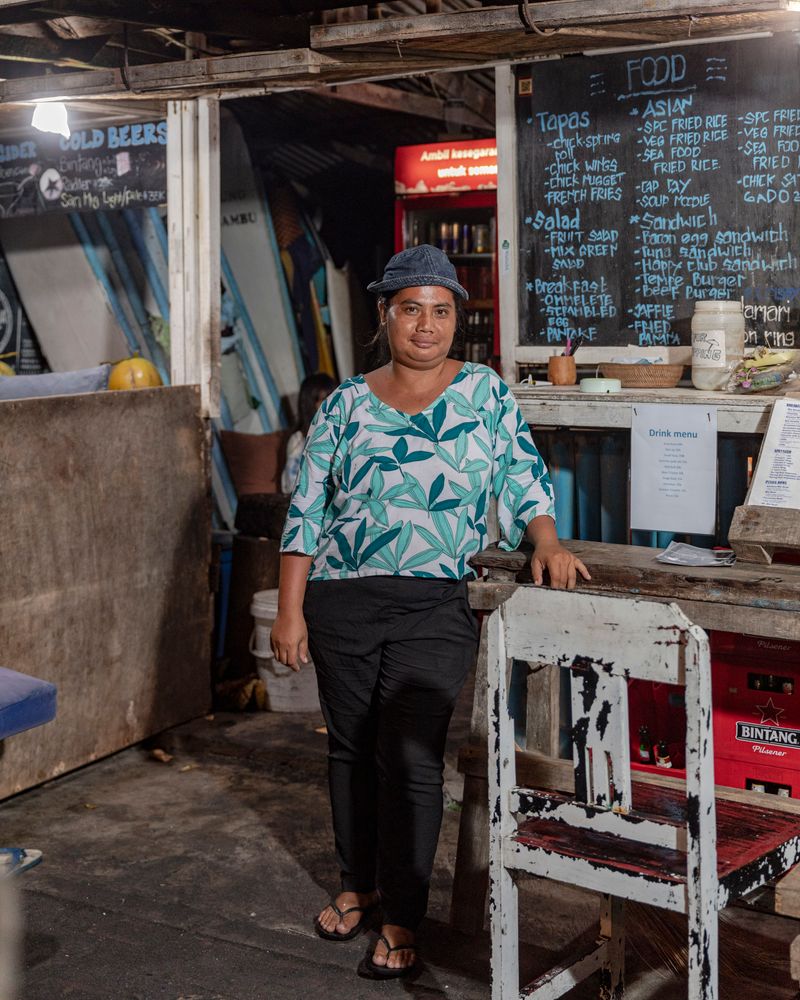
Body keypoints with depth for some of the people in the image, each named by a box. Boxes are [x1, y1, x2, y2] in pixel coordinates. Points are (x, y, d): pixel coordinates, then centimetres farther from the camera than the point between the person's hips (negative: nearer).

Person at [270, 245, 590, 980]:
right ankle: (359, 884, 34)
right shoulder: (346, 405, 5)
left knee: (411, 759, -6)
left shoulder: (486, 394, 4)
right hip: (341, 605, 3)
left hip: (433, 610, -2)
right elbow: (307, 511, 4)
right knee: (352, 748, 14)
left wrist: (546, 541, -15)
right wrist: (290, 610, -1)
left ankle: (402, 920, 8)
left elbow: (523, 478, 5)